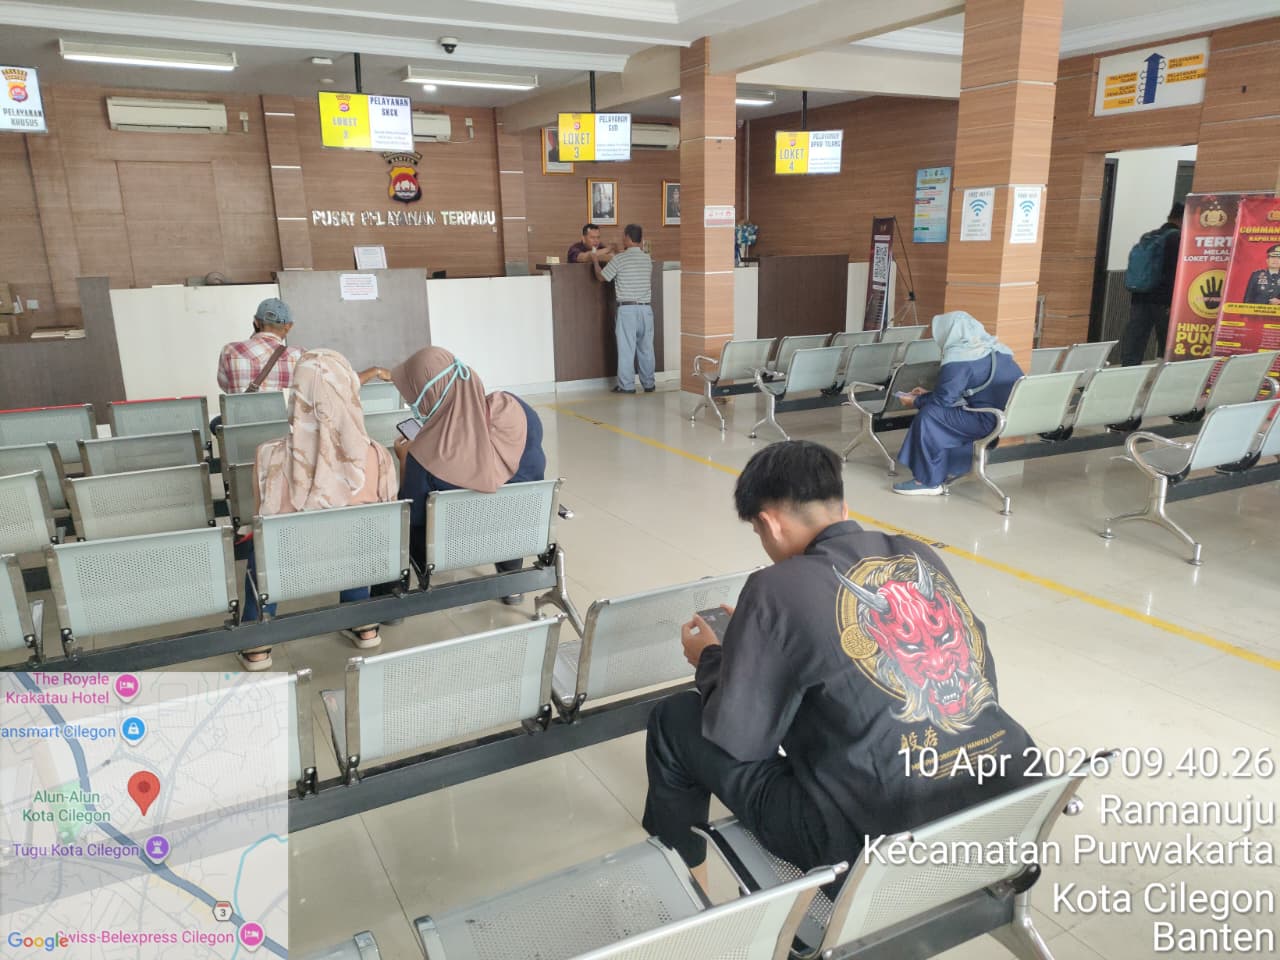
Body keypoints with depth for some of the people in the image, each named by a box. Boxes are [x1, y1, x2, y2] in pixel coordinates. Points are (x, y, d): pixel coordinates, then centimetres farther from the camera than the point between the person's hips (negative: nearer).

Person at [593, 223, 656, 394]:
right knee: (646, 347, 9)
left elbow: (602, 276, 4)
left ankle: (627, 385, 2)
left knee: (626, 347, 0)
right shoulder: (648, 259, 7)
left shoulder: (619, 259, -8)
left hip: (627, 308, -4)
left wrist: (596, 262, 23)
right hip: (646, 308, 4)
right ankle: (649, 383, 15)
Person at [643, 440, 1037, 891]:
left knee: (675, 721, 11)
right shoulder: (921, 556, 6)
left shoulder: (780, 587, -13)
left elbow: (736, 737, -6)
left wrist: (710, 658, 14)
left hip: (884, 839, -7)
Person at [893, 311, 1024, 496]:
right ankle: (952, 468, 30)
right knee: (946, 411, 24)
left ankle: (928, 481, 2)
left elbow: (943, 400, -8)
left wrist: (916, 402, 10)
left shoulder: (959, 359, -11)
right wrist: (928, 395, 28)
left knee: (928, 415, -4)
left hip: (993, 422, -9)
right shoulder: (993, 349, 17)